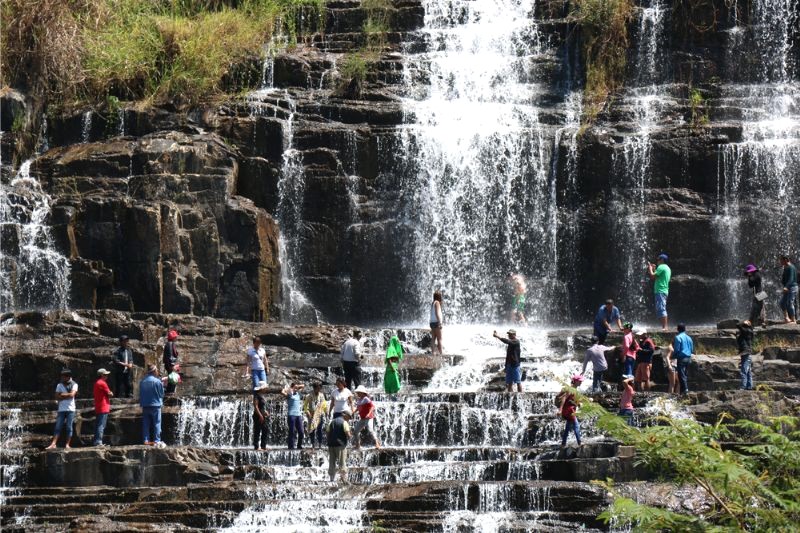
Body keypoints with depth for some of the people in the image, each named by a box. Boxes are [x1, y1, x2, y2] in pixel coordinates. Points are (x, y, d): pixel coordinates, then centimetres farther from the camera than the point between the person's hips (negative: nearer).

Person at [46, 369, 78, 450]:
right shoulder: (59, 385, 10)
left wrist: (62, 395, -3)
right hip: (61, 409, 2)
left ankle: (67, 444, 2)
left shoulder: (74, 385, 2)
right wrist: (67, 396, -7)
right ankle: (53, 444, -7)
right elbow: (57, 397, 2)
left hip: (70, 409, -2)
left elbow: (72, 394, -12)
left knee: (69, 427, -2)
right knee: (58, 427, -3)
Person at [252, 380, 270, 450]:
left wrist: (265, 412, 11)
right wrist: (260, 415, -22)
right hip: (258, 416, -9)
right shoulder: (257, 395, -12)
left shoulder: (263, 395, 15)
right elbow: (255, 406, -19)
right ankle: (256, 447, -2)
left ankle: (263, 446, 16)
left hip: (263, 416, 9)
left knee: (266, 430, 10)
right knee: (257, 431, -5)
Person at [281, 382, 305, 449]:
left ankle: (299, 445, 14)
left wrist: (298, 386, 11)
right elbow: (282, 392, -22)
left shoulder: (298, 393, 15)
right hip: (291, 415, -6)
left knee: (301, 431, 4)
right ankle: (291, 446, -1)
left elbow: (303, 386, 28)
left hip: (298, 415, 6)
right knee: (292, 431, -5)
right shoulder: (289, 394, -2)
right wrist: (289, 388, -8)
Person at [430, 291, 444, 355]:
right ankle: (441, 353, -13)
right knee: (439, 339, -9)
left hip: (432, 322, 9)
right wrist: (440, 322, -22)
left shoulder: (432, 303, 17)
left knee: (434, 339, 6)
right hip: (436, 322, -9)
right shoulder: (437, 302, -10)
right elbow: (437, 313, -19)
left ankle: (433, 352, 2)